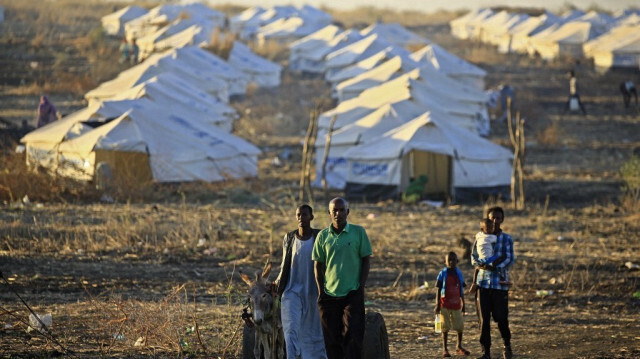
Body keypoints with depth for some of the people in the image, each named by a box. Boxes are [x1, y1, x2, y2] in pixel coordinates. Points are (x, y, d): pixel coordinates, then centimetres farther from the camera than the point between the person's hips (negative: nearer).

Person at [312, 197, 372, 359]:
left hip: (353, 293, -2)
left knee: (353, 336, -8)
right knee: (332, 338, 4)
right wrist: (321, 291, 2)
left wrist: (361, 287, -5)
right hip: (329, 295, 2)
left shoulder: (358, 232, 0)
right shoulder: (323, 236, 5)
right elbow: (318, 265, 9)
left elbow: (366, 260, 2)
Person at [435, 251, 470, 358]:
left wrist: (463, 304, 13)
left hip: (456, 305, 3)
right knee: (445, 327, 0)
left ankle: (459, 347, 23)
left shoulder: (459, 274, 6)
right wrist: (437, 305, -8)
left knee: (460, 326, 6)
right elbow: (438, 290, -4)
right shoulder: (443, 274, -5)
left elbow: (461, 291, 12)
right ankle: (445, 349, 7)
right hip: (445, 305, -3)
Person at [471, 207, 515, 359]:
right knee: (484, 319, 0)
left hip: (500, 283, -2)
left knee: (501, 317, 0)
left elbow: (510, 259, -5)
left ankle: (507, 345, 24)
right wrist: (480, 265, -16)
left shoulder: (507, 239, 3)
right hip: (483, 282, 2)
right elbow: (474, 256, 6)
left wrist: (495, 266, -20)